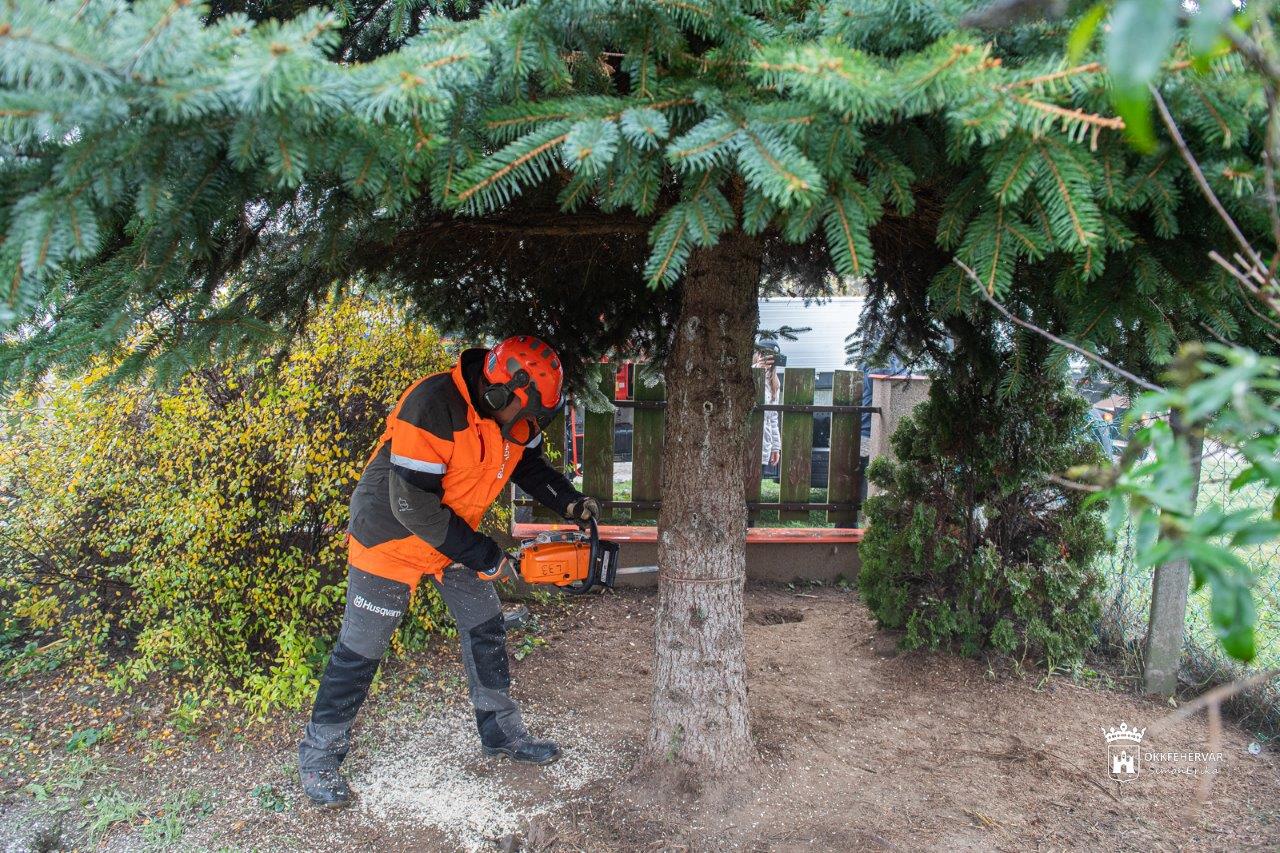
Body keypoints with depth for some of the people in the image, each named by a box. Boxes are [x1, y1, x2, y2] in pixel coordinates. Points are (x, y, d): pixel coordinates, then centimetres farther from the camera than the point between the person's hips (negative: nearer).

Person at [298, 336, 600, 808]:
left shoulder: (513, 414, -9)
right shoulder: (431, 408, -34)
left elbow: (530, 464, 10)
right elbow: (413, 506, -32)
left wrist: (569, 502, -8)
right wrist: (483, 556, -25)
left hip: (455, 534, 7)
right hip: (393, 536, -7)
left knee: (486, 629, 10)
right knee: (360, 650, 3)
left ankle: (502, 732, 27)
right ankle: (319, 753, 22)